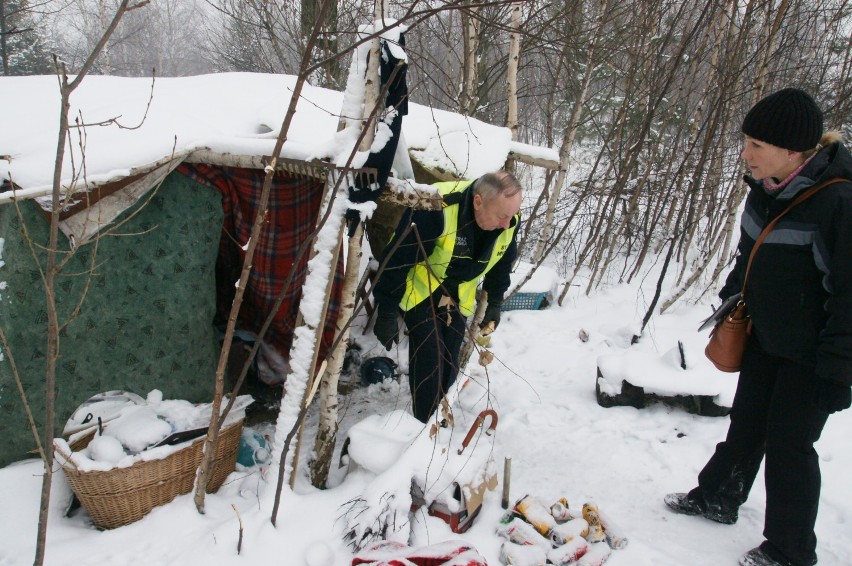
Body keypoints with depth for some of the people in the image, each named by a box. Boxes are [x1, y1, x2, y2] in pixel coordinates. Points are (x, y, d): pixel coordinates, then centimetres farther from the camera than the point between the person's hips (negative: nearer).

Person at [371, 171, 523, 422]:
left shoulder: (508, 223, -16)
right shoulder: (436, 210, -36)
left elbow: (502, 262, 7)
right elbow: (397, 260, -29)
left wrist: (494, 303, 10)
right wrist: (387, 313, -23)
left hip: (458, 298, 5)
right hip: (420, 291, -5)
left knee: (449, 365, 5)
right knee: (429, 359, -13)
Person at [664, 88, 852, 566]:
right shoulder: (767, 187, -3)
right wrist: (730, 303, 17)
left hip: (811, 353, -7)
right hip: (765, 337, 7)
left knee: (789, 443, 5)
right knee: (747, 422, 21)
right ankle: (718, 498, 41)